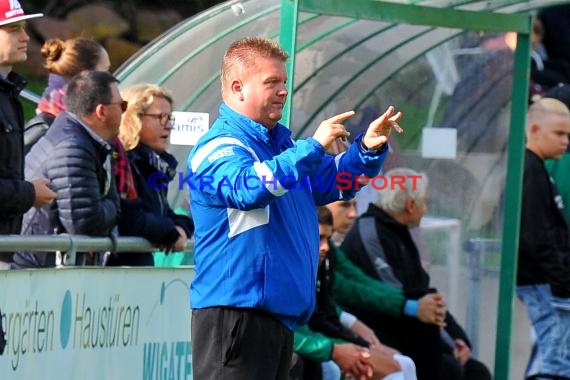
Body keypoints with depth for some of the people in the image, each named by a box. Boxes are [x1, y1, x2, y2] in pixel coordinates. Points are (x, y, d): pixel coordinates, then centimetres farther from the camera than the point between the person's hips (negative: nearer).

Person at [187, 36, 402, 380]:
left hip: (280, 312, 10)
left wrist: (368, 149, 6)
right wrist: (313, 146, -31)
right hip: (235, 310, -10)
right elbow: (250, 187, -31)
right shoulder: (219, 147, -11)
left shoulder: (280, 141, 19)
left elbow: (333, 182, 26)